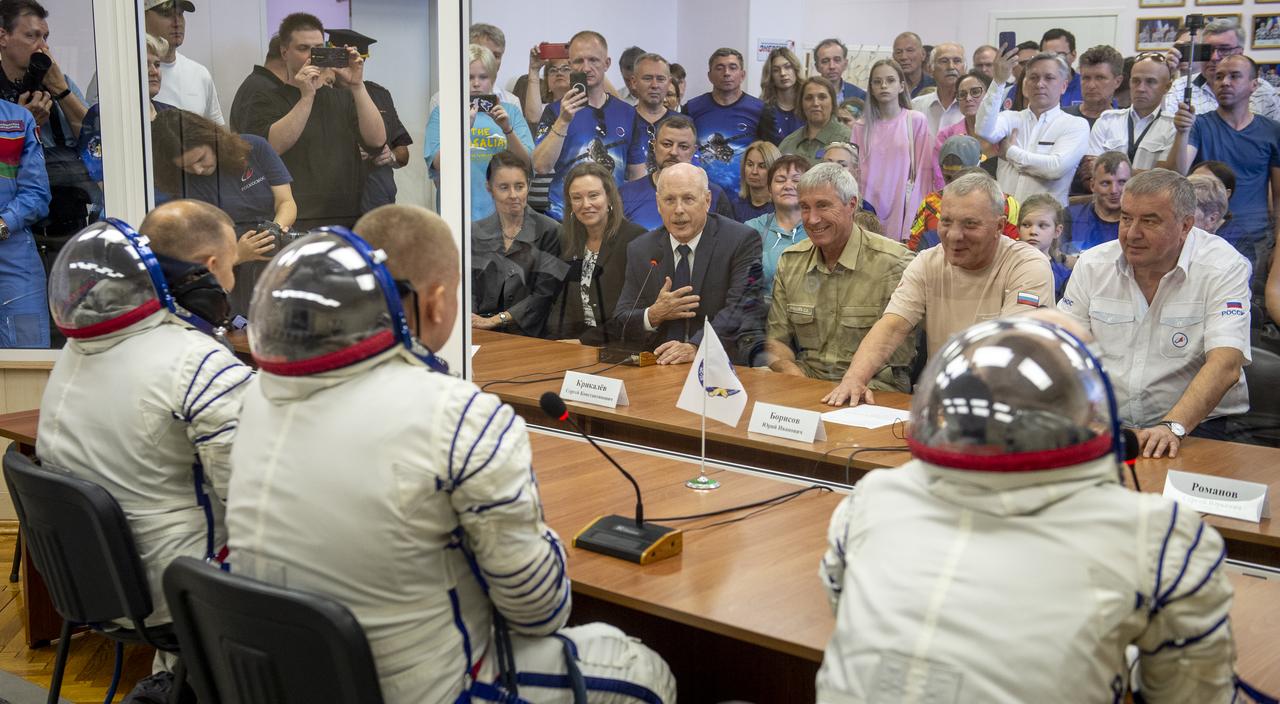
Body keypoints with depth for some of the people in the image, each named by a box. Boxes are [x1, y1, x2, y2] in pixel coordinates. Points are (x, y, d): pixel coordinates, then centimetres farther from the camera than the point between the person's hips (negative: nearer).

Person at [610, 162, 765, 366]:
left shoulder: (743, 241, -3)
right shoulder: (640, 250, 9)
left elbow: (743, 309, -15)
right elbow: (620, 324, 10)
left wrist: (696, 347, -30)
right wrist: (652, 316, -12)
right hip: (658, 365, 3)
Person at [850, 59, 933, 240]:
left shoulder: (917, 121, 2)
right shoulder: (861, 127, 10)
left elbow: (923, 171, 0)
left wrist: (916, 217, -6)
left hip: (902, 208, -2)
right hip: (869, 213, 2)